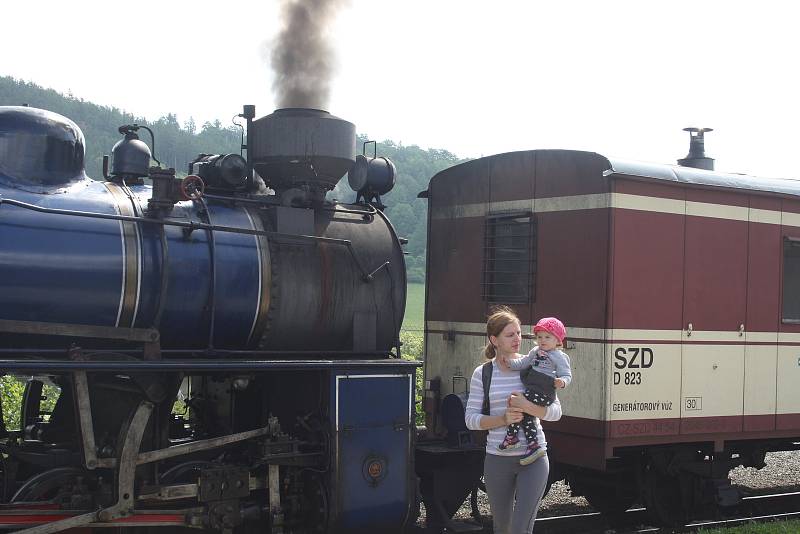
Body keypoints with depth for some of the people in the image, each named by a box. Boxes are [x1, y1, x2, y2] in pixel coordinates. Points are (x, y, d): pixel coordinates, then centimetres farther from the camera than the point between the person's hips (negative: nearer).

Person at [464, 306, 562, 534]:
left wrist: (526, 406, -20)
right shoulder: (482, 374, 0)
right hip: (498, 459, 1)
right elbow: (471, 419, -1)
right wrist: (502, 419, -17)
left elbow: (556, 412, -2)